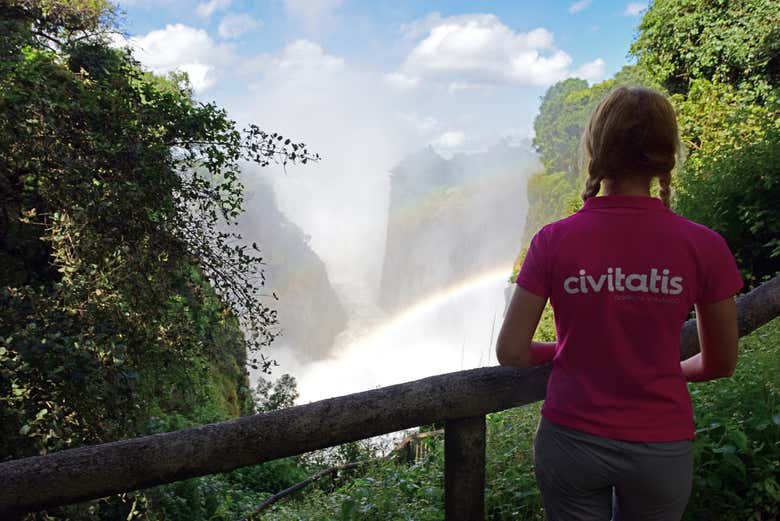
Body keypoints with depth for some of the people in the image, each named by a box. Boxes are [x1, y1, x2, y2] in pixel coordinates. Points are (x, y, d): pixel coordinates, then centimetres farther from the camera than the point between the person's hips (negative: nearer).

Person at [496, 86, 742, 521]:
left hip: (571, 441, -1)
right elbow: (721, 363, 0)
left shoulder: (554, 240, -13)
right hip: (660, 451, 1)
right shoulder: (703, 247, -12)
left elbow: (511, 352, -10)